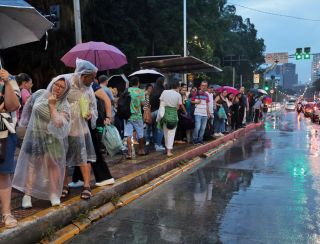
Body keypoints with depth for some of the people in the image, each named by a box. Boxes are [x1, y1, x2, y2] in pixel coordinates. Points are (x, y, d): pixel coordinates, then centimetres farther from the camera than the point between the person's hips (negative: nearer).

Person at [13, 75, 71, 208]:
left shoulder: (64, 105, -10)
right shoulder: (40, 94, -3)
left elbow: (59, 124, -24)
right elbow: (29, 107, 16)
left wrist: (52, 106, -23)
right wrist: (29, 122, 23)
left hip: (52, 139, -1)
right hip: (35, 136, 2)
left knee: (53, 164, 1)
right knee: (32, 164, 3)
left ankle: (54, 194, 13)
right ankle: (27, 194, 8)